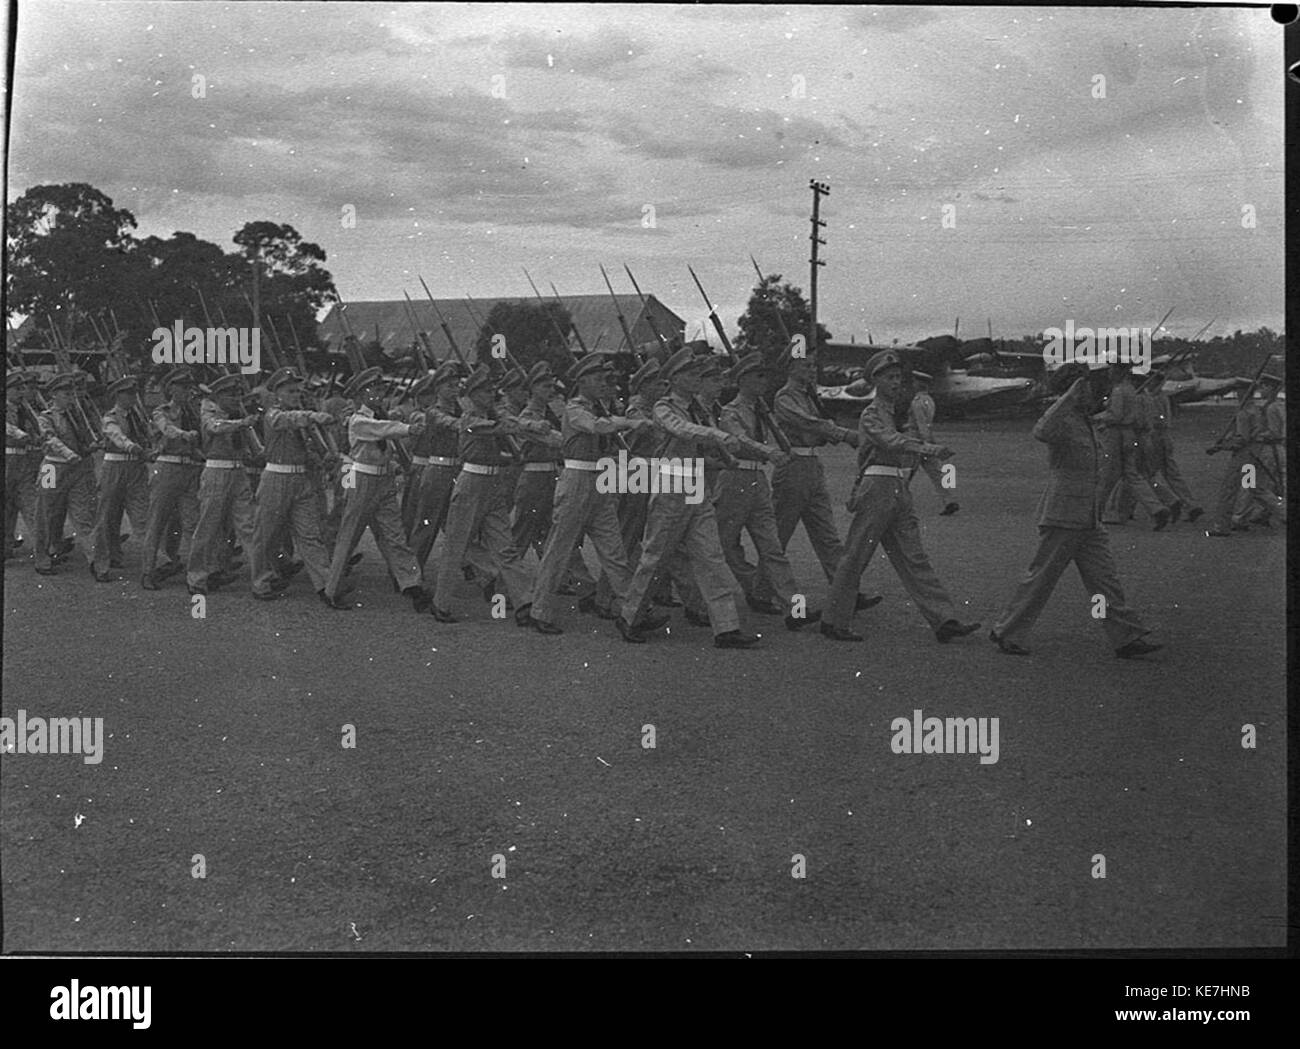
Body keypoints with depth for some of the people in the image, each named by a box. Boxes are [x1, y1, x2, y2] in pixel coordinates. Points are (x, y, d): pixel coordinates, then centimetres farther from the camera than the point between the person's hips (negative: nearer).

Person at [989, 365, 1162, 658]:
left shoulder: (1085, 422, 15)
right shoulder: (1063, 421, -14)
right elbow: (1042, 432, -39)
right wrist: (1071, 395, -36)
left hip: (1088, 520, 9)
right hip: (1062, 516, -9)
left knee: (1104, 579, 6)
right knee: (1041, 579, -1)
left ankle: (1127, 638, 7)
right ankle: (1005, 633, 11)